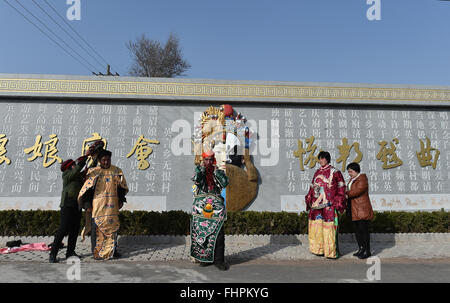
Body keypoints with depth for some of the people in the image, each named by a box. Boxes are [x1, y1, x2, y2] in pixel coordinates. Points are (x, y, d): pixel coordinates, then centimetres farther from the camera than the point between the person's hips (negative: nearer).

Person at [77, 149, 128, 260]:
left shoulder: (117, 171, 7)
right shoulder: (93, 172, 0)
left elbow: (123, 187, 14)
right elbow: (86, 188, 1)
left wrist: (121, 200, 7)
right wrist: (87, 204, -3)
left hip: (112, 205, 3)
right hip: (98, 205, -2)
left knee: (113, 226, 10)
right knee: (97, 228, 0)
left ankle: (112, 250, 23)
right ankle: (96, 252, 13)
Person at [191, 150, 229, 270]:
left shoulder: (219, 172, 11)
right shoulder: (199, 170, 11)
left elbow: (225, 183, -7)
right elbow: (195, 179, -11)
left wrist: (216, 171, -6)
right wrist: (201, 167, -5)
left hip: (216, 205, 0)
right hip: (201, 205, 0)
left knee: (218, 233, -2)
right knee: (201, 232, 5)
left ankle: (218, 260, 7)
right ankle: (205, 258, 20)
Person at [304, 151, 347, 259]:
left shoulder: (334, 172, -1)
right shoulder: (317, 172, 15)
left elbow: (341, 188, 0)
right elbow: (312, 187, 18)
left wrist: (337, 202, -7)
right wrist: (309, 199, 10)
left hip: (329, 205, -5)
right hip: (317, 205, 5)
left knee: (329, 228, -4)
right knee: (317, 227, 7)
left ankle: (331, 252, 7)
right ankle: (320, 249, 19)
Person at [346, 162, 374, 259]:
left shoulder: (362, 179, -12)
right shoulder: (352, 180, 15)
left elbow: (357, 191, -25)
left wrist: (345, 194, -19)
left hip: (362, 209, -8)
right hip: (354, 211, 9)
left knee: (363, 229, -4)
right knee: (356, 230, 11)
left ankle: (367, 251, 6)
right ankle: (361, 249, 22)